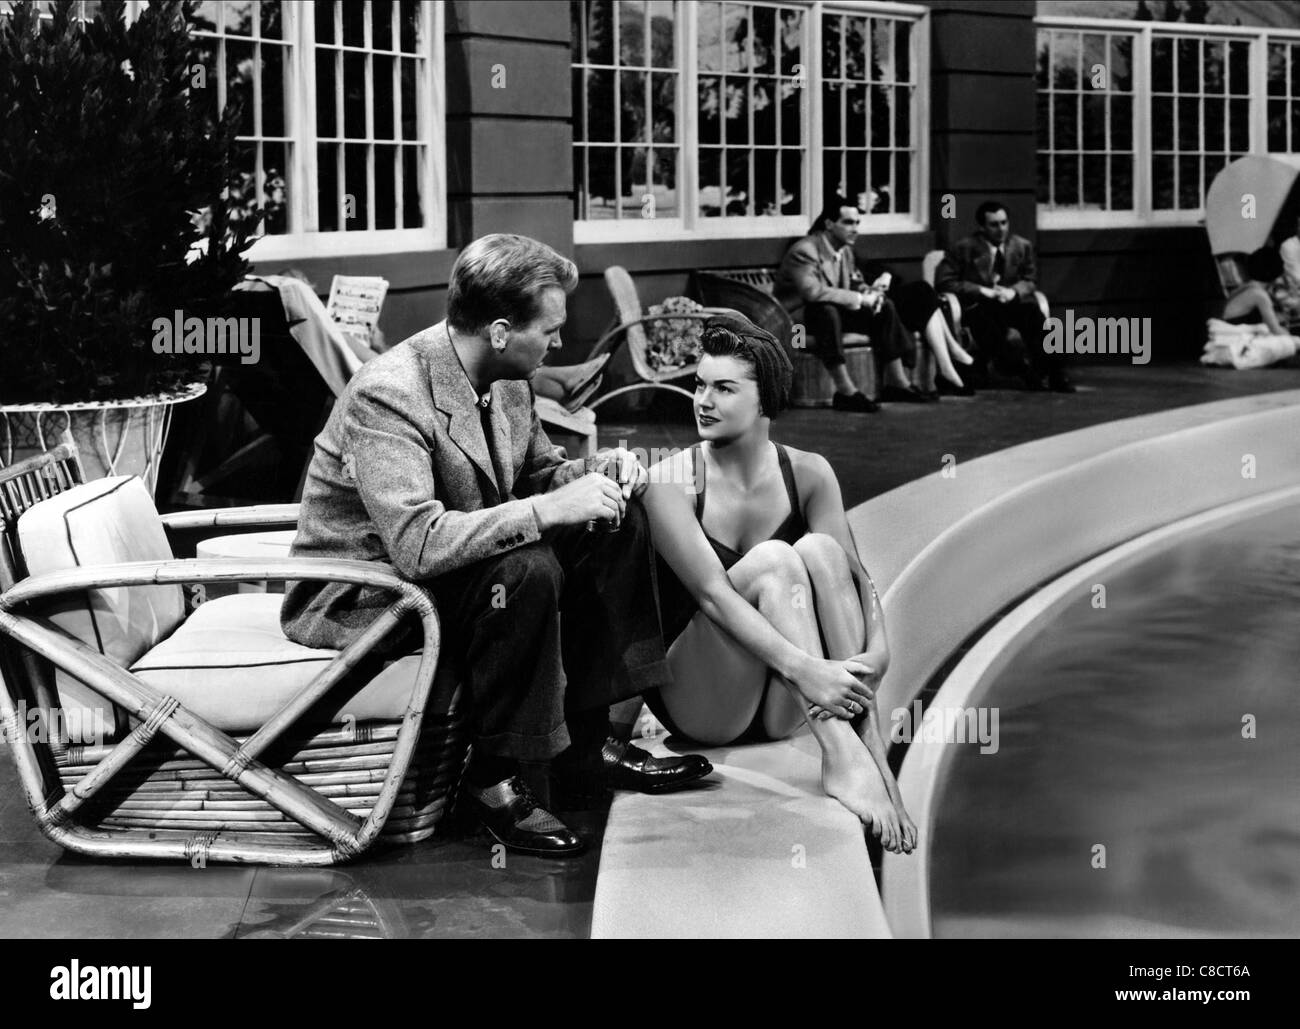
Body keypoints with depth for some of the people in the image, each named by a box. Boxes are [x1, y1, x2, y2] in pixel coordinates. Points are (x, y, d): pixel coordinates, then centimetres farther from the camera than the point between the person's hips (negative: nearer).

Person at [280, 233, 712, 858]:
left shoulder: (507, 383, -1)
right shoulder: (388, 396, -27)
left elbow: (538, 471, 16)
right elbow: (416, 543, -37)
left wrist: (593, 473, -7)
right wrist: (551, 508, -37)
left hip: (468, 564, 9)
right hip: (363, 596, -9)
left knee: (618, 524, -3)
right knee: (526, 570, -33)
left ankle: (587, 742, 2)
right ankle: (494, 781, -17)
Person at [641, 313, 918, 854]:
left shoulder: (807, 474, 2)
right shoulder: (672, 482, -11)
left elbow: (853, 572, -8)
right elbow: (712, 594, -23)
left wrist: (878, 650, -29)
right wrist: (803, 668, -36)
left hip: (781, 708, 3)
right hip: (695, 703, -3)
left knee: (818, 547, -21)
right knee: (772, 561, -27)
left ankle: (870, 750, -30)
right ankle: (841, 758, -39)